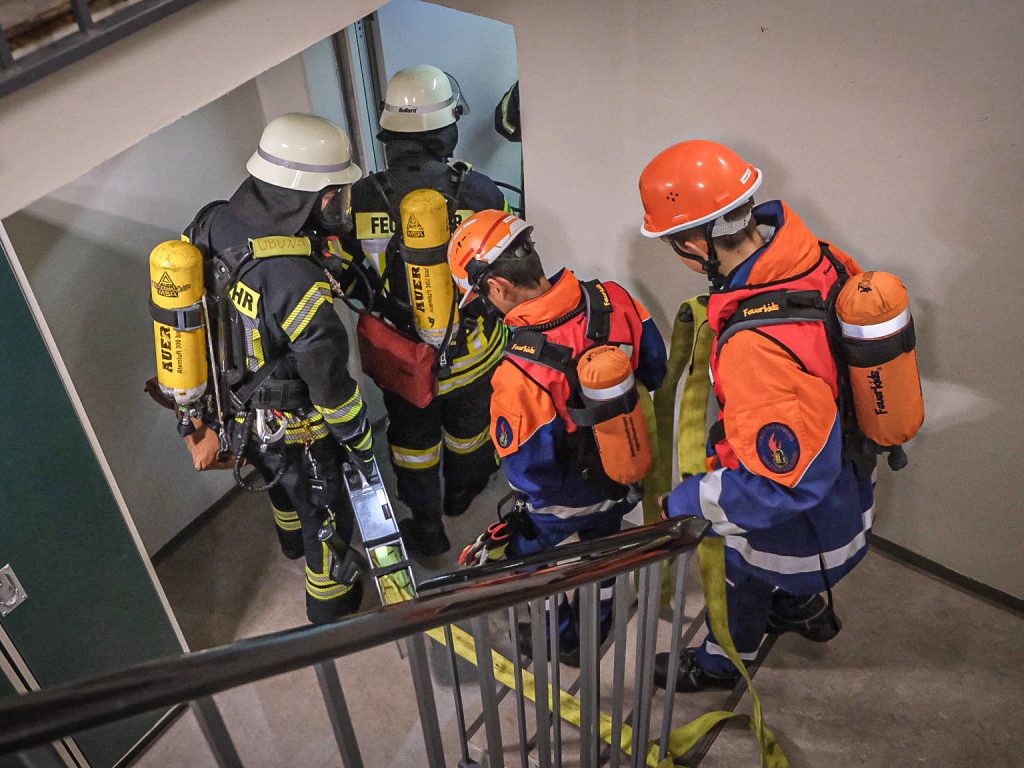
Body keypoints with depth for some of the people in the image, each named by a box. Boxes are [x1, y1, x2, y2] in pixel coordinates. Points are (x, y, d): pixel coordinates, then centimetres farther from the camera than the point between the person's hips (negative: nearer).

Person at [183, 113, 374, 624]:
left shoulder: (216, 223, -16)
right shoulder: (296, 281, -39)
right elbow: (329, 378, -28)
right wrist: (359, 438, -9)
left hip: (237, 410, 8)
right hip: (293, 430, -7)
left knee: (280, 477, 36)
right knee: (325, 512, 19)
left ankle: (293, 540, 67)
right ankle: (330, 603, 44)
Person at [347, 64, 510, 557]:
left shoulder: (361, 198, -20)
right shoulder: (479, 193, -23)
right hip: (470, 348, 0)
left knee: (413, 438, 23)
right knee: (467, 424, 29)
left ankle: (426, 529, 40)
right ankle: (462, 492, 56)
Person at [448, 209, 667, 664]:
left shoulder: (520, 373, -39)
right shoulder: (613, 299, -22)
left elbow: (526, 470, -29)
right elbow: (654, 368, -4)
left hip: (567, 500, -5)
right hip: (624, 475, 6)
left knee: (525, 557, 26)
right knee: (600, 542, 33)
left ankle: (561, 639, 49)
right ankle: (597, 627, 59)